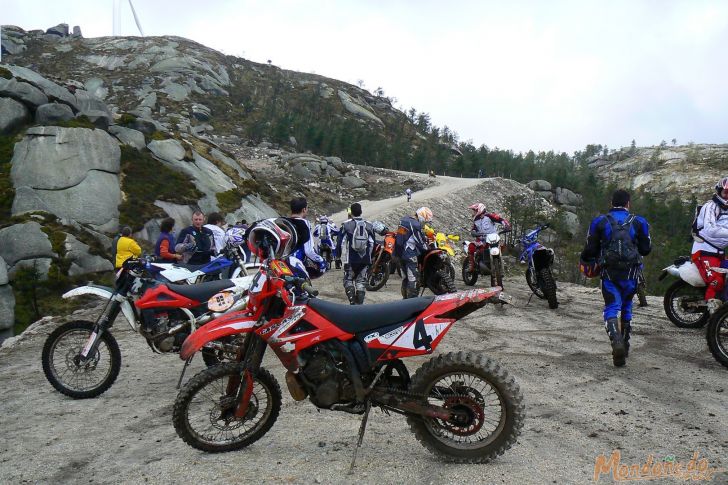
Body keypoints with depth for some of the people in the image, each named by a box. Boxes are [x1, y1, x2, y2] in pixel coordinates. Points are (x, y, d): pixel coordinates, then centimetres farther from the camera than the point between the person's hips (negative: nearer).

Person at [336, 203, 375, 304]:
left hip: (351, 259, -3)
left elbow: (340, 242, -4)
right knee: (361, 281, 11)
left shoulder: (346, 225, -6)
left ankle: (352, 301, -7)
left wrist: (338, 255, 7)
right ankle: (360, 303, 9)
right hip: (365, 259, 3)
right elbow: (372, 243, 6)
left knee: (348, 279, 10)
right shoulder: (369, 225, 4)